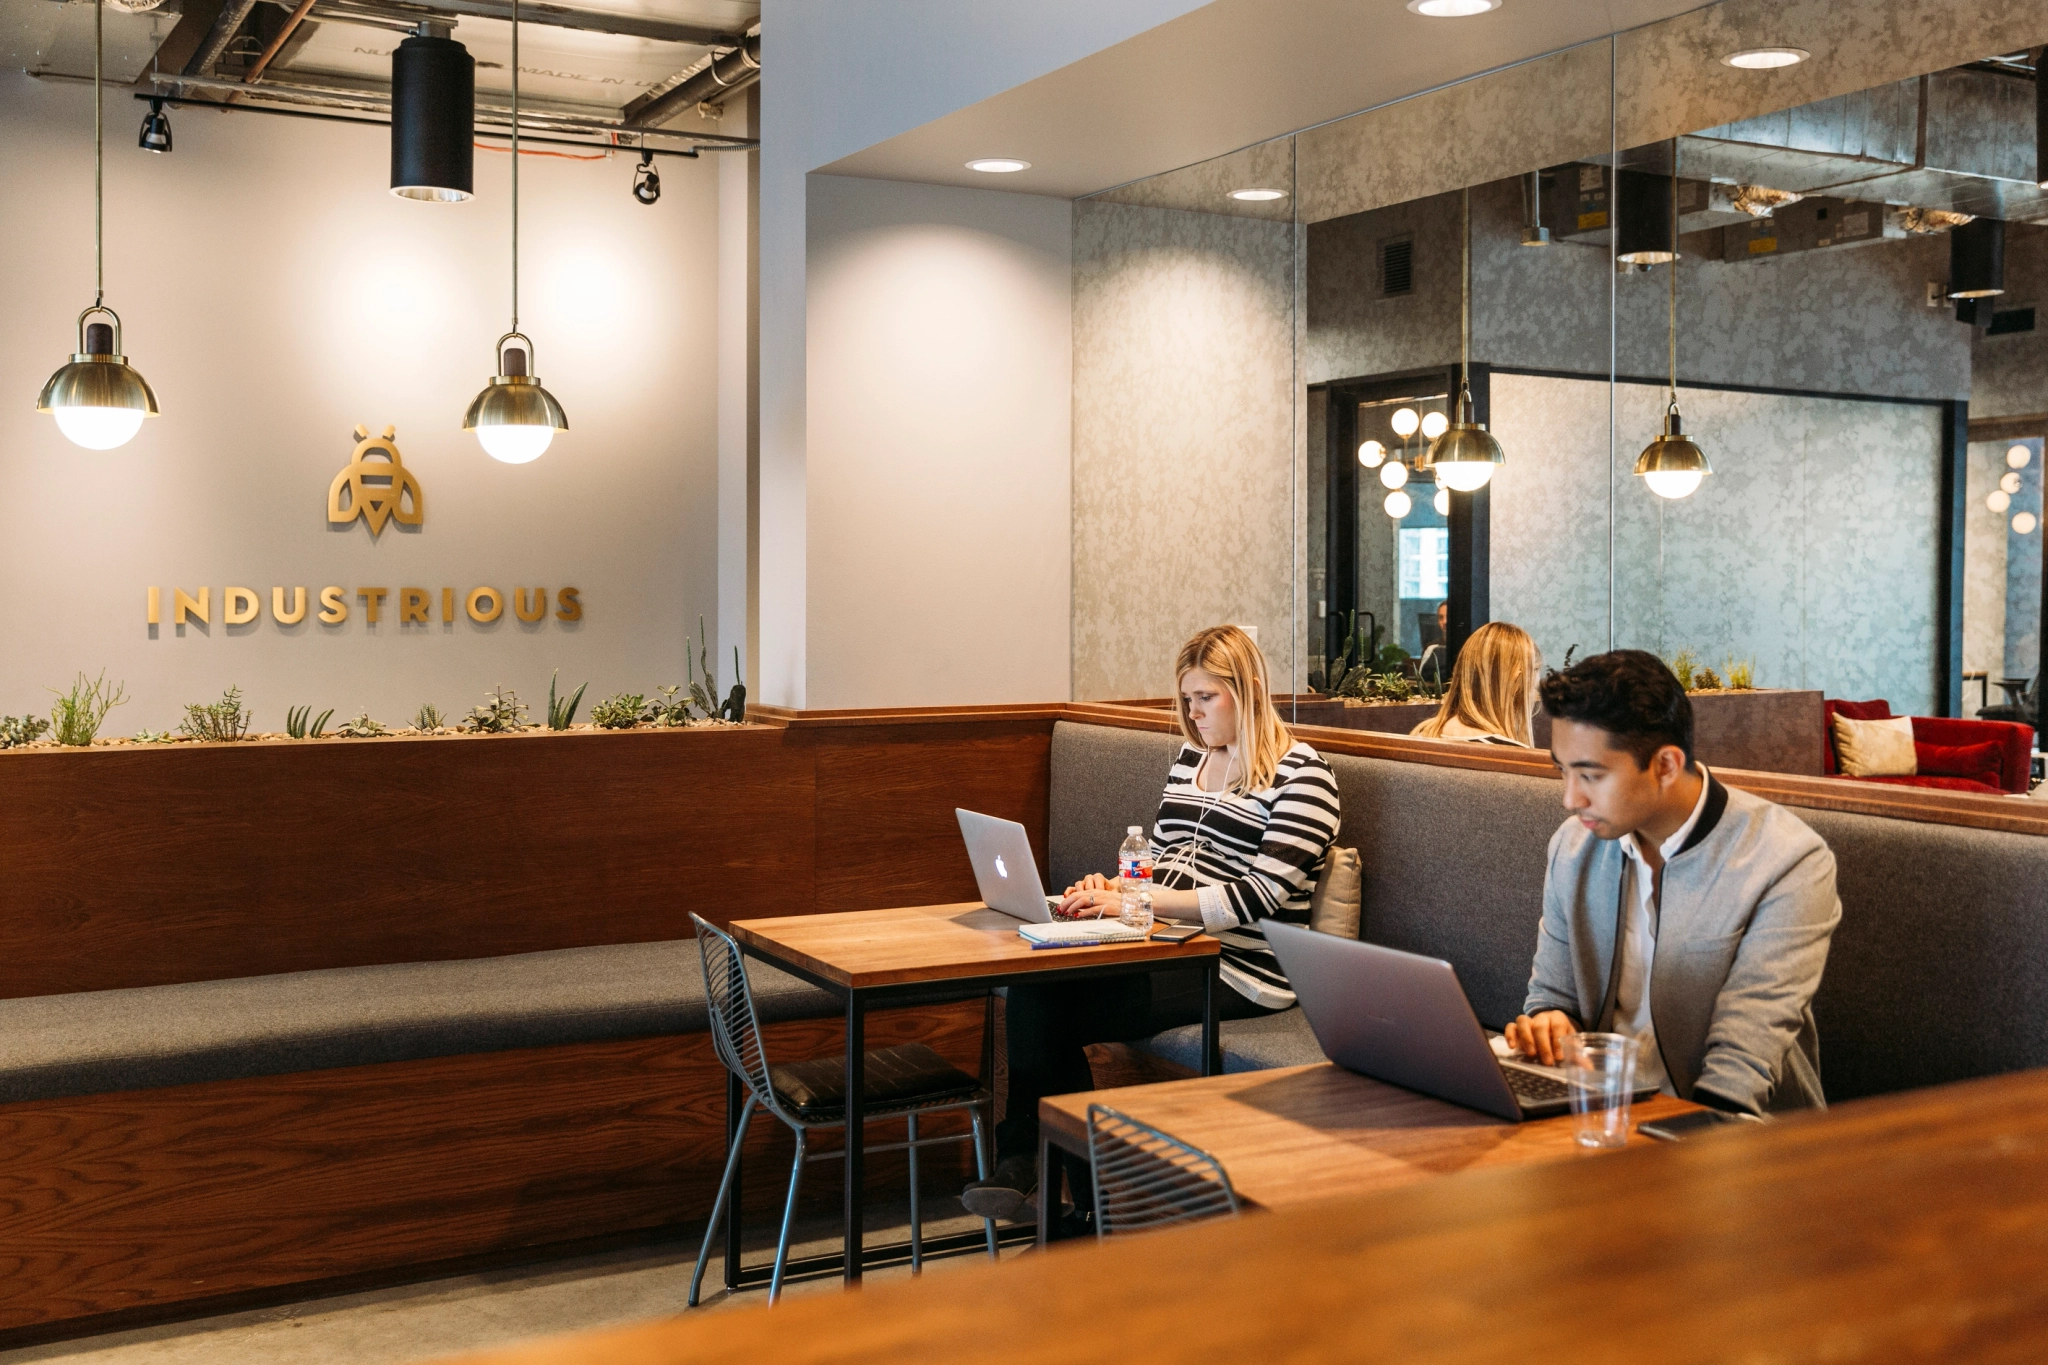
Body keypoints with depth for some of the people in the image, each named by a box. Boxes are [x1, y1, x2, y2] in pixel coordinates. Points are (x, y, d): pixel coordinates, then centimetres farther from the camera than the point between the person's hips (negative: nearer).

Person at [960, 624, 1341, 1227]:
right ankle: (1022, 1159, -18)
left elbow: (1256, 898, -17)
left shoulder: (1301, 775, -8)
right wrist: (1114, 886, -2)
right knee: (1032, 982, -23)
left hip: (1242, 970, -7)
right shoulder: (1190, 758, 17)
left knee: (1057, 1011, -24)